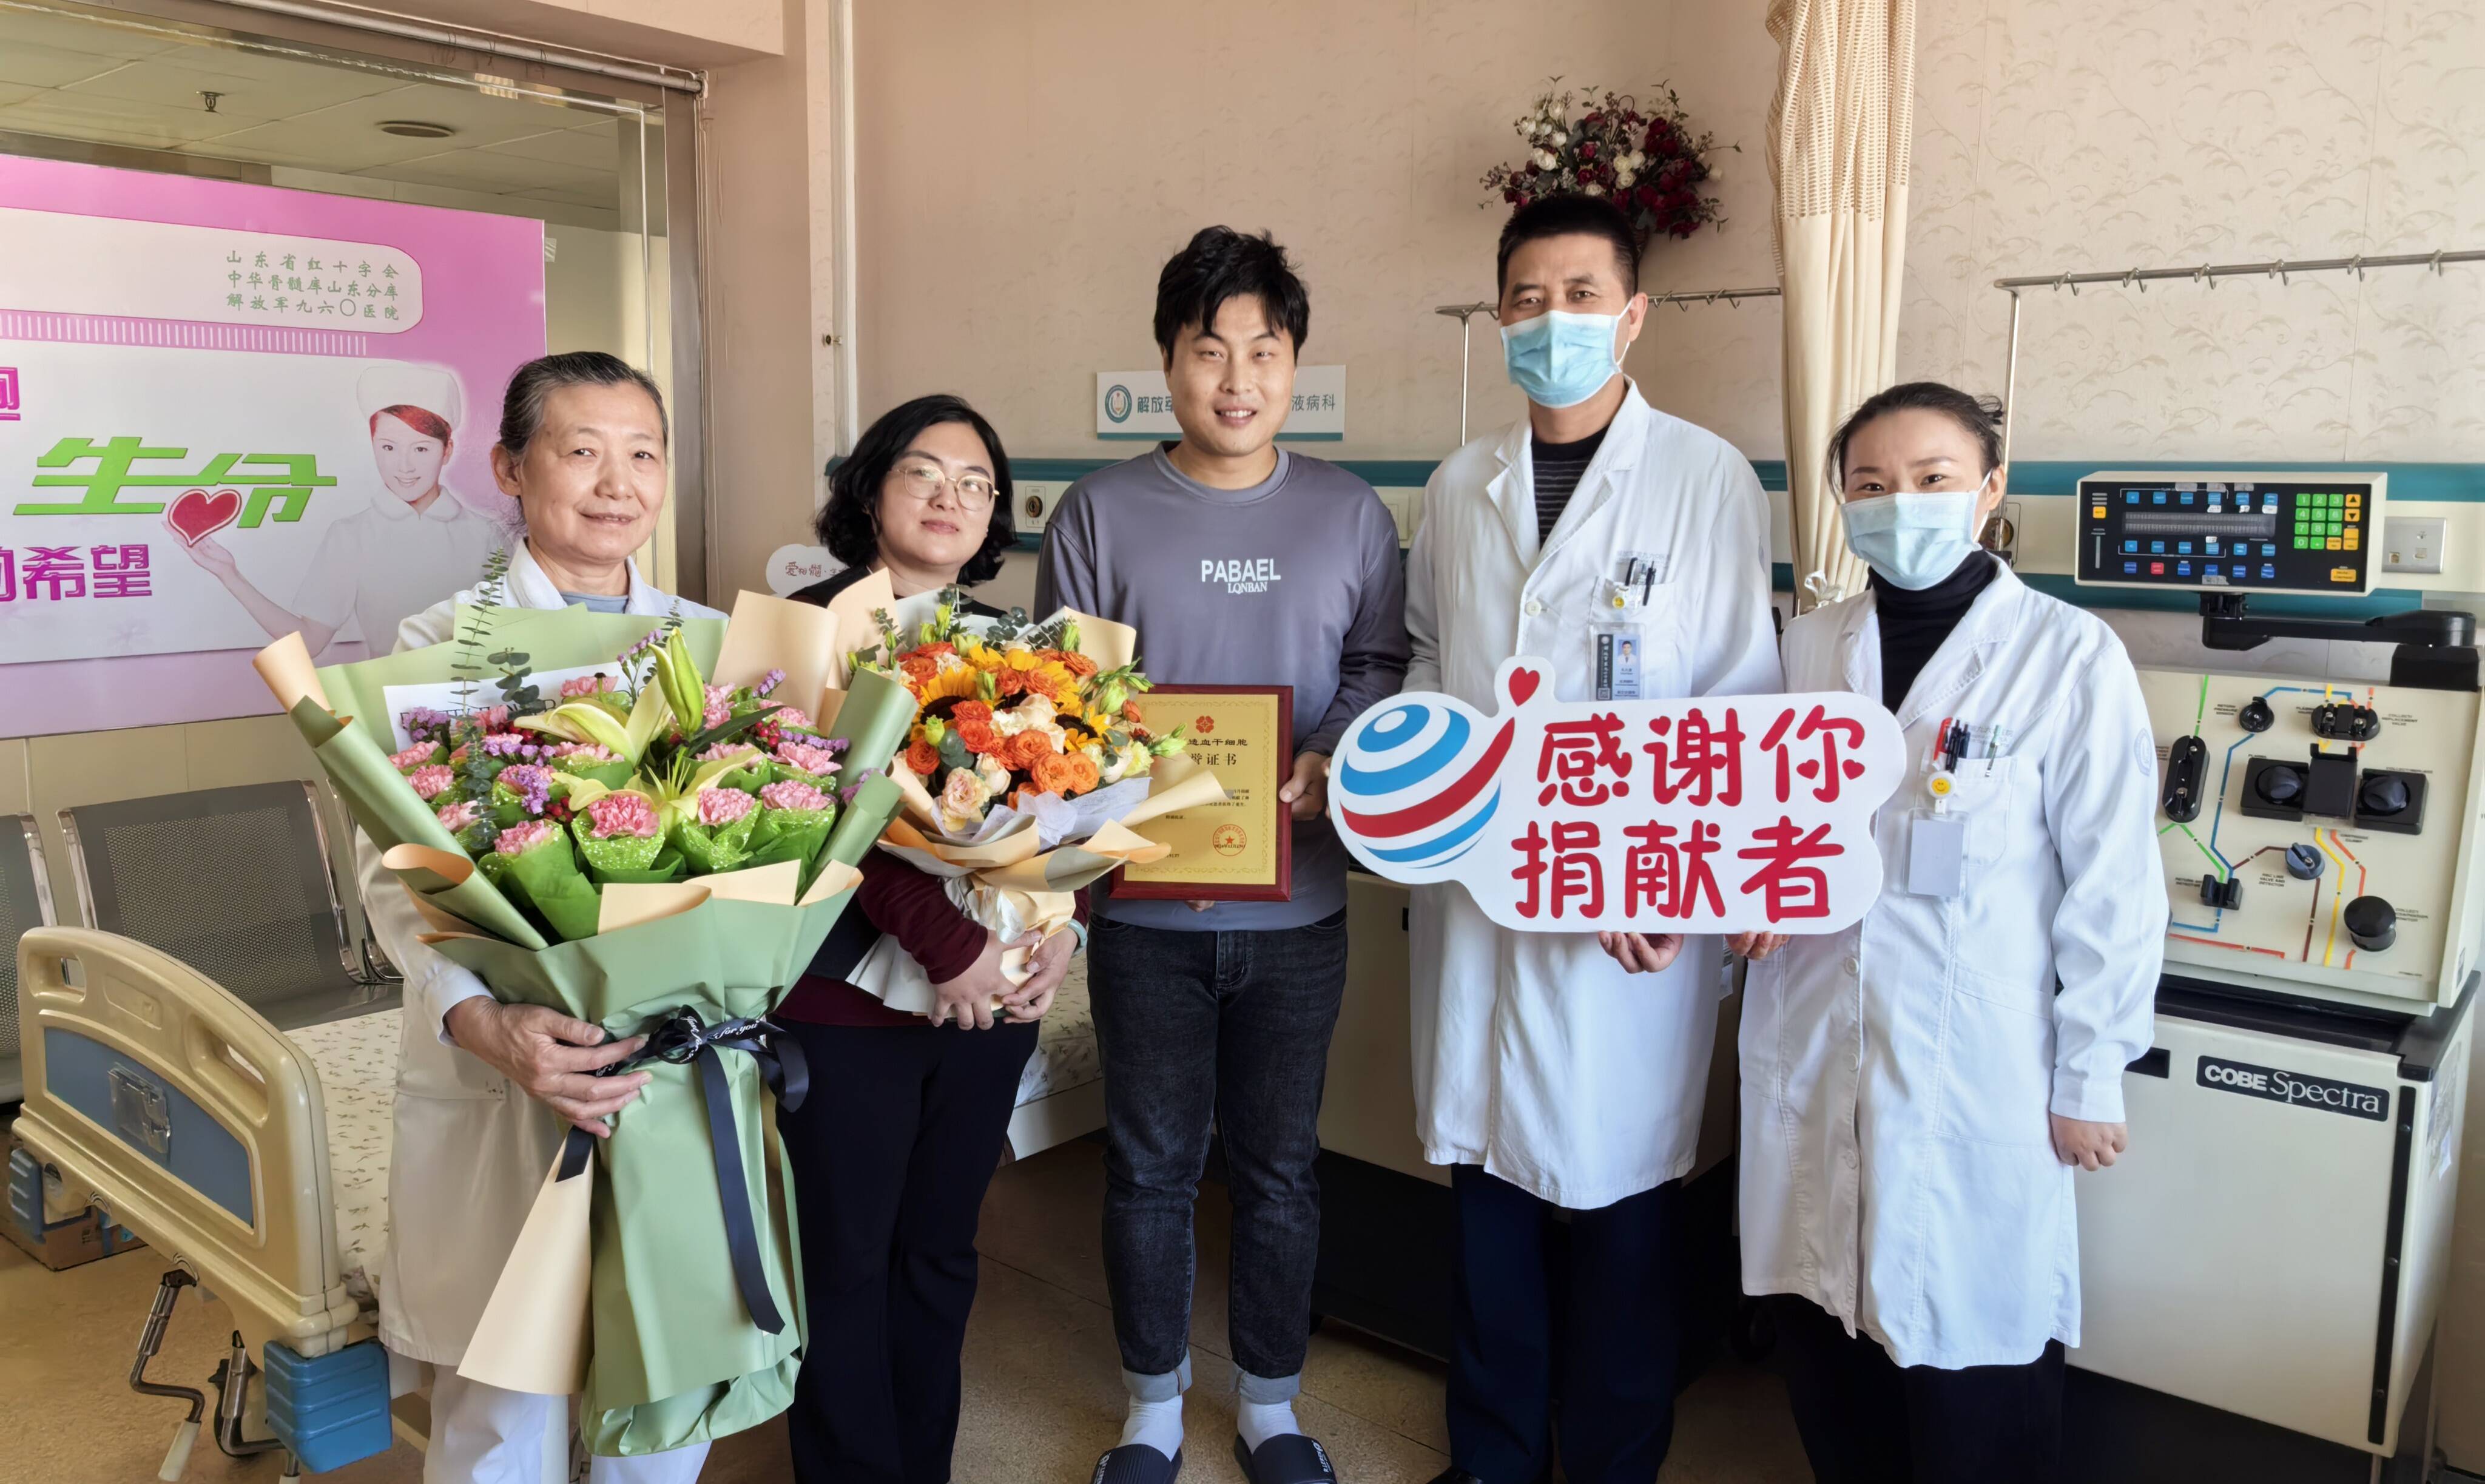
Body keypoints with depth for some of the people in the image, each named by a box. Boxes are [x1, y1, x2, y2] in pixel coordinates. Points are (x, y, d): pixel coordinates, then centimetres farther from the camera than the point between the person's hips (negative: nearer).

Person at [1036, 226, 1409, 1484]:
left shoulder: (1352, 516, 3)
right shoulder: (1100, 512, -1)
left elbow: (1383, 669, 5)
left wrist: (1334, 762, -15)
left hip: (1299, 903, 1)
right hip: (1144, 906, 0)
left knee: (1278, 1166, 14)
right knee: (1150, 1164, 13)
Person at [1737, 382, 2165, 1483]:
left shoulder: (2068, 657, -8)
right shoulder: (1808, 648, 5)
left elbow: (2112, 887, -6)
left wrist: (2089, 1080, -4)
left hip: (1977, 1072, -4)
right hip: (1813, 1054, 4)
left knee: (1968, 1343, 6)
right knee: (1821, 1323, 13)